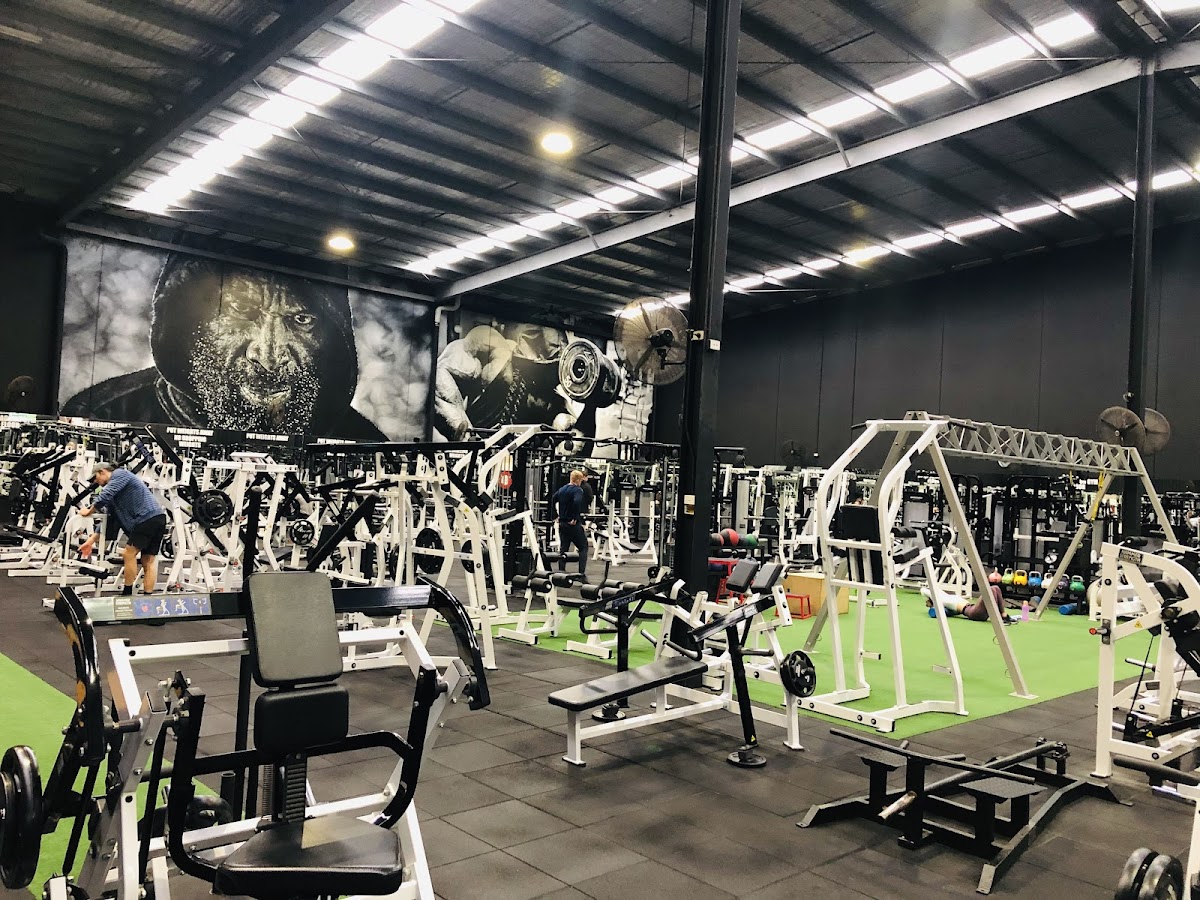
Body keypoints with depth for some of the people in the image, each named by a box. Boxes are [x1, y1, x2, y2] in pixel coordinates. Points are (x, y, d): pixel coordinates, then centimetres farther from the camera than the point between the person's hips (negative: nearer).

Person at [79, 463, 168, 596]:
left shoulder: (120, 474, 3)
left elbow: (105, 496, -9)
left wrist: (89, 511, 6)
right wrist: (91, 541, 25)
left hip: (148, 517, -9)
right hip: (158, 520, 9)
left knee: (130, 553, -1)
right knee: (148, 561, 6)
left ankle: (127, 594, 6)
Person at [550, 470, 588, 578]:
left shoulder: (561, 489, 11)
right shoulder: (578, 490, -12)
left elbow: (552, 501, 14)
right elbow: (577, 502, -29)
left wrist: (555, 516, 15)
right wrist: (575, 518, -21)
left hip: (562, 523, 7)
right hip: (574, 524, -7)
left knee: (563, 548, 13)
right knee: (583, 548, 4)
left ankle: (561, 572, 12)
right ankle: (582, 573, -3)